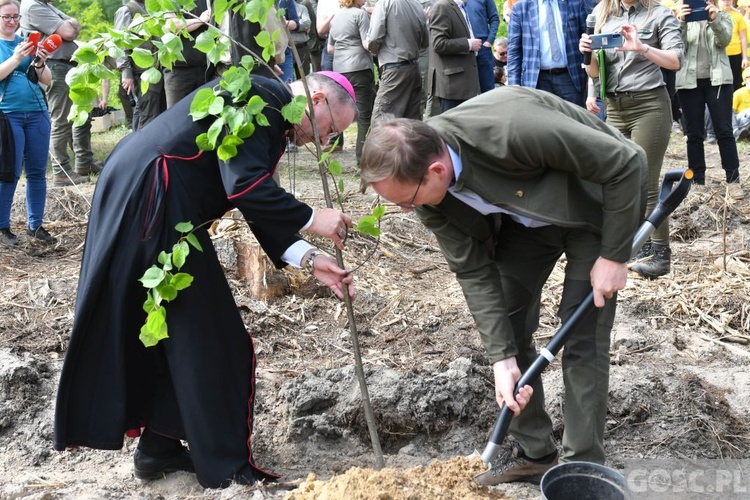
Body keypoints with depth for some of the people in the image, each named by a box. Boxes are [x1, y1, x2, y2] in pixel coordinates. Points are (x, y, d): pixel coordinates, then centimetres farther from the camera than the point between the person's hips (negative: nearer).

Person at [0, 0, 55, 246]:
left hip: (37, 112, 4)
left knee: (37, 172, 5)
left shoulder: (27, 42, 15)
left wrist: (39, 63, -9)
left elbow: (47, 80, 10)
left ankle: (35, 225, 13)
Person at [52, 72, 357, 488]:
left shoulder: (272, 119, 19)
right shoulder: (261, 95, -12)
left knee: (173, 326, 17)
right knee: (204, 333, -1)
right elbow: (244, 187, -23)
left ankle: (159, 447, 27)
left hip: (138, 201, 11)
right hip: (148, 199, -11)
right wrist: (312, 220, -12)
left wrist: (308, 258, 5)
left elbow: (262, 210, 15)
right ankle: (225, 465, 10)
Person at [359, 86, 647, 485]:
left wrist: (614, 256, -25)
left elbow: (627, 161, -31)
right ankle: (533, 450, 20)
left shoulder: (511, 130, -42)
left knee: (582, 339, -9)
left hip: (592, 207, -6)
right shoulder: (425, 186, -21)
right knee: (505, 328, 4)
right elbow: (473, 272, -15)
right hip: (523, 215, 6)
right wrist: (502, 358, -21)